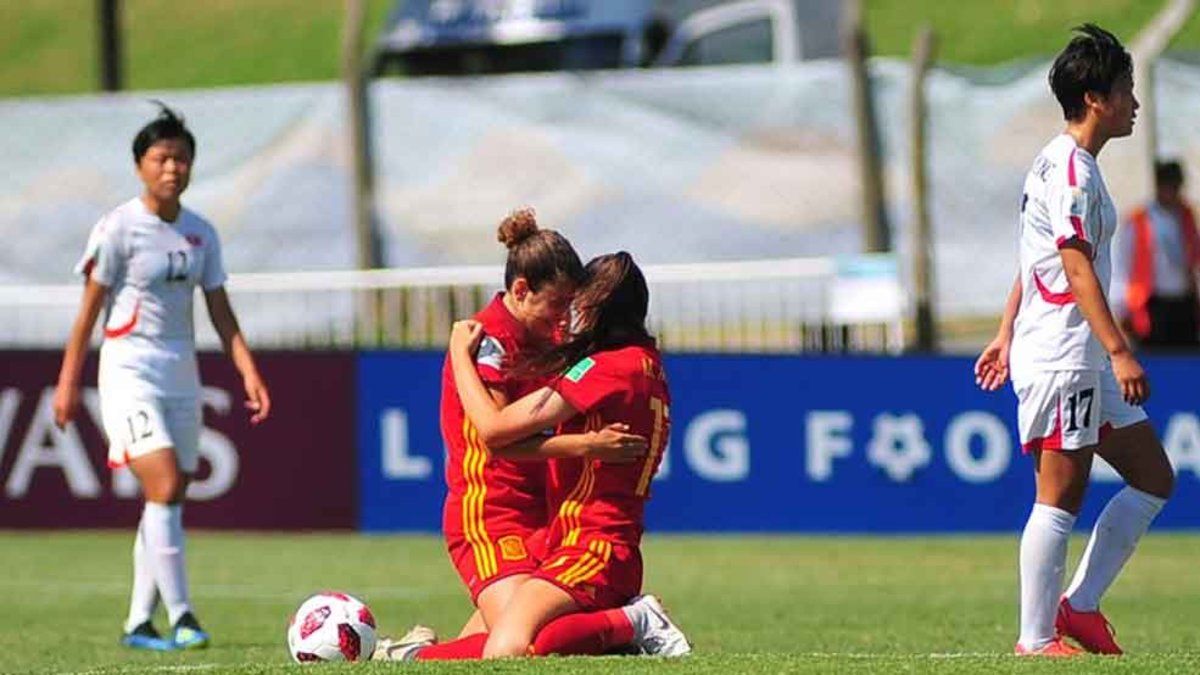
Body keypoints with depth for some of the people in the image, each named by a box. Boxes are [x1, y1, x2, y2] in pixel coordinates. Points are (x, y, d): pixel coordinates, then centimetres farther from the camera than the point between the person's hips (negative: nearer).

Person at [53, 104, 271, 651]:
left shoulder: (200, 234, 8)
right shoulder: (118, 228, -8)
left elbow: (220, 313, 10)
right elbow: (89, 308, -5)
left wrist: (249, 373, 0)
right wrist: (68, 381, -6)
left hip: (181, 375, 6)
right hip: (130, 372, -6)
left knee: (169, 501, 4)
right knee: (164, 488, -19)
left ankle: (139, 623, 12)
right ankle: (180, 616, -20)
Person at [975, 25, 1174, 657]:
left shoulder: (1068, 164, 18)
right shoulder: (1069, 169, -15)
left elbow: (1033, 264, 22)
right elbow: (1077, 270, -21)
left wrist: (1006, 337, 25)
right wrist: (1120, 352, -23)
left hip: (1083, 362, 10)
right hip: (1060, 359, -10)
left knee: (1153, 477, 9)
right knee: (1060, 498, -6)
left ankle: (1078, 606, 11)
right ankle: (1037, 639, -1)